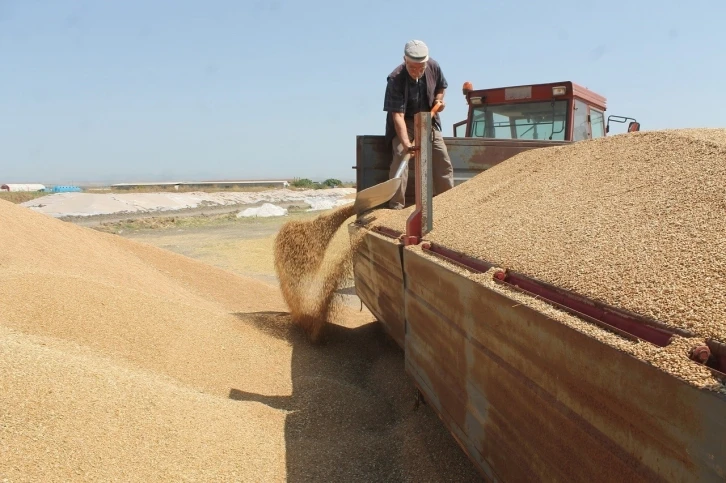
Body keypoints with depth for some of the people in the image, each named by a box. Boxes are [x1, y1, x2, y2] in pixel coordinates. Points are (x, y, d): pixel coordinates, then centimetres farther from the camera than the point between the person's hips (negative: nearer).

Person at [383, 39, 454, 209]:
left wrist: (439, 99, -11)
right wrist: (406, 142, -48)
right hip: (404, 123, -5)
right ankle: (396, 206, -22)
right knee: (401, 154, -24)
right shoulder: (395, 79, -29)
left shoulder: (433, 67, -13)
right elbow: (397, 114, -37)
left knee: (442, 158, -1)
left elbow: (441, 86, 11)